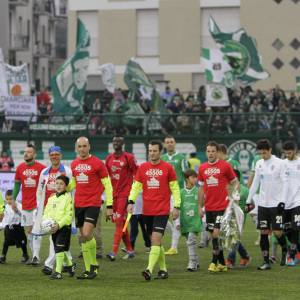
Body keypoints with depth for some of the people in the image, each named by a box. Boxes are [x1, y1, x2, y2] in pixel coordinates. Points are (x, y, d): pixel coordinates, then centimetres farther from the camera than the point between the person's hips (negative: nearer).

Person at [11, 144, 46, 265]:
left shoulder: (41, 168, -6)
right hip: (25, 204, 5)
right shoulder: (20, 168, 7)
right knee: (29, 231, 6)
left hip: (38, 203, -5)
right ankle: (35, 257, 14)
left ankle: (36, 257, -15)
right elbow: (17, 184, 15)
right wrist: (13, 199, 10)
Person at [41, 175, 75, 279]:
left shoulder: (67, 198, -7)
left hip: (64, 227, -7)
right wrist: (44, 221, -2)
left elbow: (69, 215, -13)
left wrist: (59, 224, -22)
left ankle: (58, 272, -11)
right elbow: (46, 212, 19)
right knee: (59, 249, 14)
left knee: (59, 248, -14)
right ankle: (70, 264, 36)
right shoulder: (51, 198, 14)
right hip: (53, 228, 7)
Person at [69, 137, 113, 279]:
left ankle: (94, 265, 0)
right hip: (78, 204, 6)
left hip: (93, 203, -6)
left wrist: (109, 206, -7)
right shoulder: (74, 164, 11)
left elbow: (107, 184, -3)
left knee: (87, 235, -18)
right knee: (83, 237, 5)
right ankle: (88, 270, 10)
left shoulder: (97, 163, -5)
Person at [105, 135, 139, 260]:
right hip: (113, 194, 6)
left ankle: (114, 252, -20)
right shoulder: (109, 158, 12)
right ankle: (130, 250, 20)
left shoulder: (129, 158, -5)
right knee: (121, 223, 10)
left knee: (119, 223, -14)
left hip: (125, 194, -6)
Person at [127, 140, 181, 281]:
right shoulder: (142, 167, 9)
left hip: (162, 210, -4)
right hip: (147, 210, 4)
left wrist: (176, 206, -3)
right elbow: (136, 186, 10)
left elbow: (175, 188, 3)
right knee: (156, 241, 10)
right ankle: (163, 270, 20)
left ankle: (149, 270, -24)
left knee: (156, 239, -15)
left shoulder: (168, 168, 0)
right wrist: (131, 201, -4)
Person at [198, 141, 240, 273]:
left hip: (222, 206, -5)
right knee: (213, 236, 7)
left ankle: (214, 262, -8)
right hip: (209, 207, 5)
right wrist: (199, 207, 12)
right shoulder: (202, 168, 9)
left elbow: (236, 183, 4)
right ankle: (222, 264, 15)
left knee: (216, 234, -14)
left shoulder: (225, 165, -4)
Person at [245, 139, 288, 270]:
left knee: (277, 232, -5)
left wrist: (282, 201, -13)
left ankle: (284, 250, 25)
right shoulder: (259, 164, 9)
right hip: (263, 204, 4)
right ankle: (266, 261, 3)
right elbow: (255, 183, 16)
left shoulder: (279, 163, -6)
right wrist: (248, 201, 14)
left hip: (276, 204, -4)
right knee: (263, 232, -1)